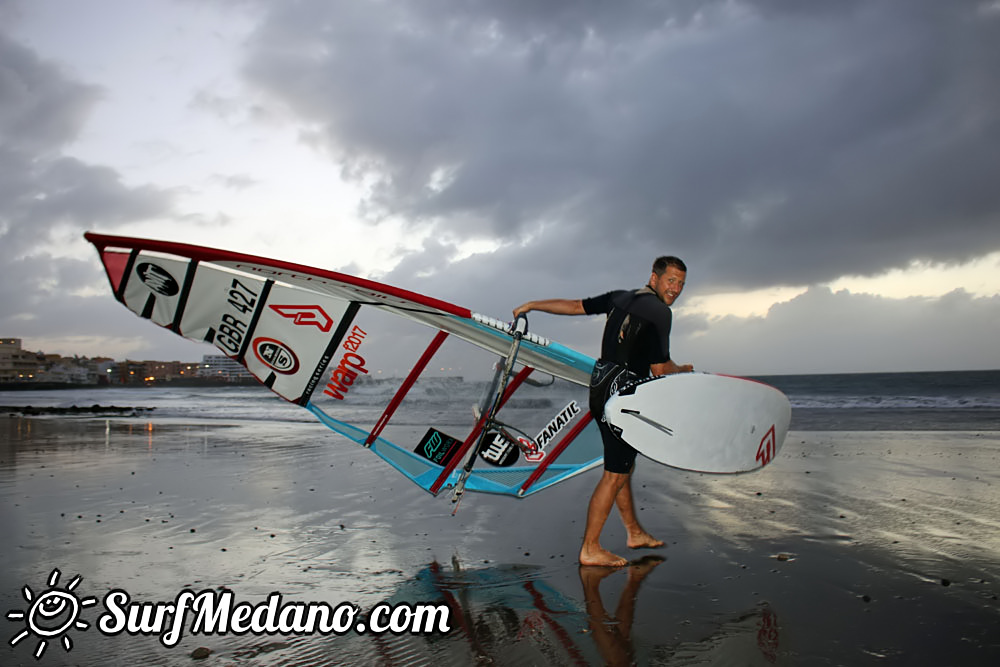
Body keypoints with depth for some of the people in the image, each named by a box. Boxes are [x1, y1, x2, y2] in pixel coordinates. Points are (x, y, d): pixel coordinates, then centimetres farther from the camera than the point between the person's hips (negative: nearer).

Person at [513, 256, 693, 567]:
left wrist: (531, 305, 25)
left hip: (601, 387, 9)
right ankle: (590, 549, 5)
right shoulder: (659, 313, -13)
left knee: (622, 465, 19)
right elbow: (660, 370, -14)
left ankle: (635, 533, 33)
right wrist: (685, 370, 8)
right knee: (615, 475, -2)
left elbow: (575, 306, 14)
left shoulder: (621, 297, 10)